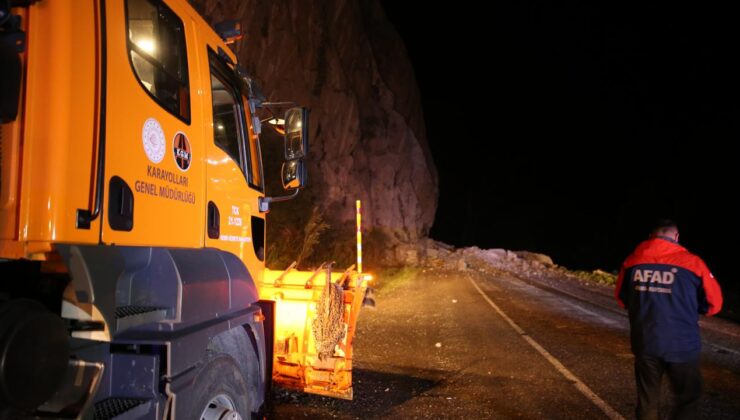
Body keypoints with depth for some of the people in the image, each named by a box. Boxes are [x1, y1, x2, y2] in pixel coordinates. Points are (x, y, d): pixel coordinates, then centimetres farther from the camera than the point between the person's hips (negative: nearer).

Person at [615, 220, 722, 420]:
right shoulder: (692, 262, -11)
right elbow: (713, 303, -1)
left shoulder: (632, 261, -2)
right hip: (681, 345, -3)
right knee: (687, 400, 13)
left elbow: (622, 298, 10)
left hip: (644, 343, 3)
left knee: (647, 399, 18)